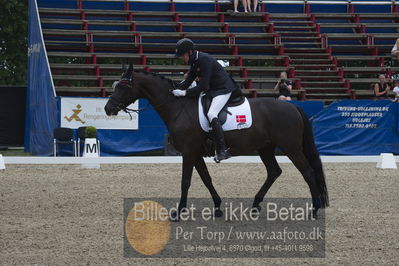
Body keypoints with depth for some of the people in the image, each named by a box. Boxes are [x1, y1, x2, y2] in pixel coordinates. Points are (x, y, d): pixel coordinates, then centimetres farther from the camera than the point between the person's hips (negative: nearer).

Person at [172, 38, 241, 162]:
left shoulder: (205, 60, -23)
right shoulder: (195, 62, 8)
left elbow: (203, 86, -26)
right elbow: (188, 81, 11)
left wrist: (184, 92, -25)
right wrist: (175, 89, -4)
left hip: (224, 89, -11)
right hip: (212, 90, 11)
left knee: (211, 114, -26)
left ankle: (223, 150, -29)